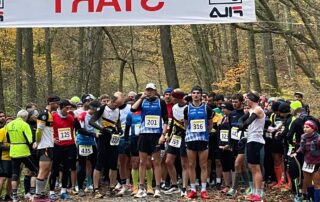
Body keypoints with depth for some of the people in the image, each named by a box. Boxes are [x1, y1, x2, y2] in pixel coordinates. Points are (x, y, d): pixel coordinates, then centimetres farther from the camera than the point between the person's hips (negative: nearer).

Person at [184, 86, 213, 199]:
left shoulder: (206, 108, 2)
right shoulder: (187, 109, 6)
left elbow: (210, 124, 12)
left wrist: (205, 133, 9)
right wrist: (191, 133, 12)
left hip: (203, 139, -1)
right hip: (190, 139, 1)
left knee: (203, 165, 1)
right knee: (191, 165, 4)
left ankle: (203, 190, 7)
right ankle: (193, 190, 11)